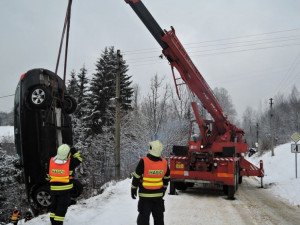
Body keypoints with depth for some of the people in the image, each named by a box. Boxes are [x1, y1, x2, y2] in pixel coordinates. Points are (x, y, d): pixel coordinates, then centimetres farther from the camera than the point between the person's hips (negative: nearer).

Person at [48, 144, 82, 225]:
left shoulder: (51, 161, -6)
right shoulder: (70, 163, -18)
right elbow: (79, 160, -2)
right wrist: (74, 151, 5)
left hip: (53, 188, 4)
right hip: (65, 189, -4)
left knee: (54, 205, 20)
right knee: (62, 207, 5)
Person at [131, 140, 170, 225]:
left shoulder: (143, 162, -18)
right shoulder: (164, 163, -4)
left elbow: (136, 177, -11)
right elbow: (166, 178, 9)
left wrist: (133, 190, 2)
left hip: (145, 195, -3)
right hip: (159, 195, 4)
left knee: (144, 216, 6)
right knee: (158, 216, 17)